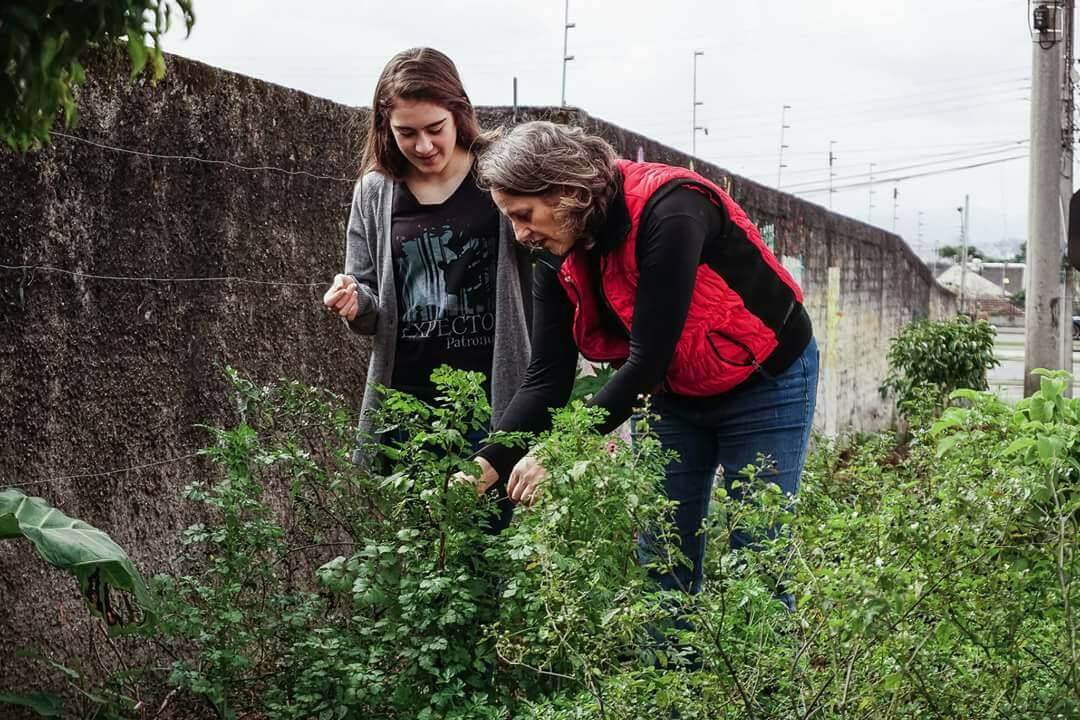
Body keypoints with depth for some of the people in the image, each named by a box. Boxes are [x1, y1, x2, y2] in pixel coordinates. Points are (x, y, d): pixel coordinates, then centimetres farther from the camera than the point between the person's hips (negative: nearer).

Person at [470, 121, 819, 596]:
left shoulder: (667, 211, -31)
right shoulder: (560, 258, -8)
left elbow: (647, 359, -31)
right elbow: (547, 378, -7)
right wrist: (489, 463, -20)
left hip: (763, 383, -6)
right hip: (670, 392, 7)